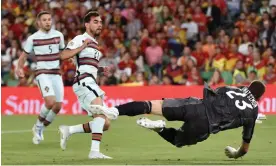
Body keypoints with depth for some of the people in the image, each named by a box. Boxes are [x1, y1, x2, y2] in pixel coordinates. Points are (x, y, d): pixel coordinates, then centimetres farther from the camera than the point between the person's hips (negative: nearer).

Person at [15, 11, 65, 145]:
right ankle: (38, 125, 1)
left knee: (57, 107, -1)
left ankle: (40, 129, 21)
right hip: (42, 73, -5)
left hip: (56, 74, 5)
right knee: (50, 102, -25)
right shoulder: (33, 38, -2)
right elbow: (24, 56, 6)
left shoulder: (58, 35, 7)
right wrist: (19, 68, -11)